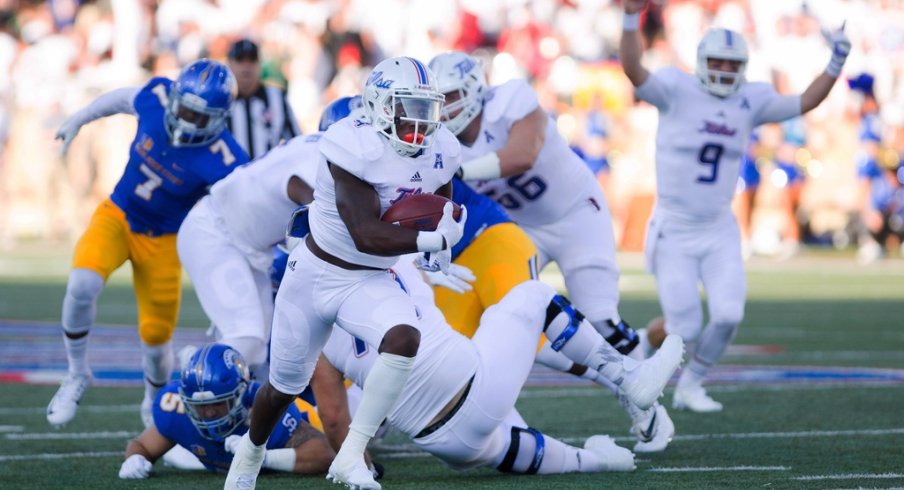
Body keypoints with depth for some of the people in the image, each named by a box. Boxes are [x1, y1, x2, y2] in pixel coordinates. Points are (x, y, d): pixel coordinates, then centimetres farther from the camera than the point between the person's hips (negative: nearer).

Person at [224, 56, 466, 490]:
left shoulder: (439, 152, -6)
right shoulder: (356, 148, -26)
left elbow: (441, 205, 17)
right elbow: (366, 235, -30)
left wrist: (438, 247, -1)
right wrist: (432, 238, -32)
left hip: (372, 283, 4)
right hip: (316, 274, -4)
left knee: (405, 338, -30)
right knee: (285, 385, 14)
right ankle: (250, 454, 47)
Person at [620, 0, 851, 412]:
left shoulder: (751, 100, 3)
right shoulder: (677, 91, -12)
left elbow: (806, 102, 9)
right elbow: (632, 69, -27)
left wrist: (835, 65, -4)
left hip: (719, 231, 4)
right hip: (674, 228, -4)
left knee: (728, 315, -10)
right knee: (684, 326, -6)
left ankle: (689, 386, 14)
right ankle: (641, 345, 30)